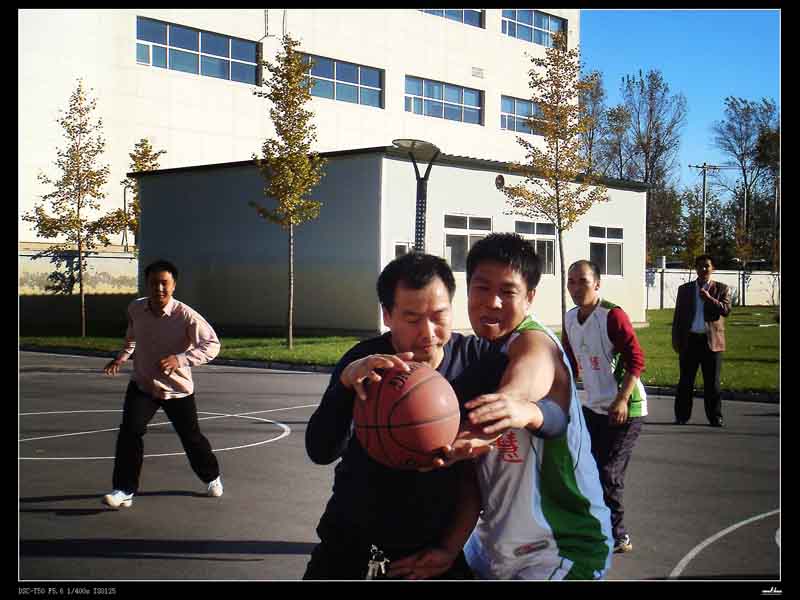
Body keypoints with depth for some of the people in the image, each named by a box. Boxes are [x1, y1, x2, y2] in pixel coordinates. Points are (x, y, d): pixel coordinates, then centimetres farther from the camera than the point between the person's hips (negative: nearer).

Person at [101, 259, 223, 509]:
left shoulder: (186, 315, -22)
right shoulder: (135, 309, -8)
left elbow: (212, 345, -26)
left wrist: (180, 359, -37)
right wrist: (122, 357, 6)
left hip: (178, 388, -2)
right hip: (142, 385, 2)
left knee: (191, 437, 9)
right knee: (129, 431, -18)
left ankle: (212, 477, 38)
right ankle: (124, 490, -7)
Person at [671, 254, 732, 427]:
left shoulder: (722, 289, 7)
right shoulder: (684, 289, 12)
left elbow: (726, 310, -7)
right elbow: (678, 316, 11)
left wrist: (709, 298, -16)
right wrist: (676, 340, 5)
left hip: (712, 341, -1)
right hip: (690, 340, 1)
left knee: (712, 382, 2)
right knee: (685, 381, 4)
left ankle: (715, 417, 8)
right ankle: (682, 416, 11)